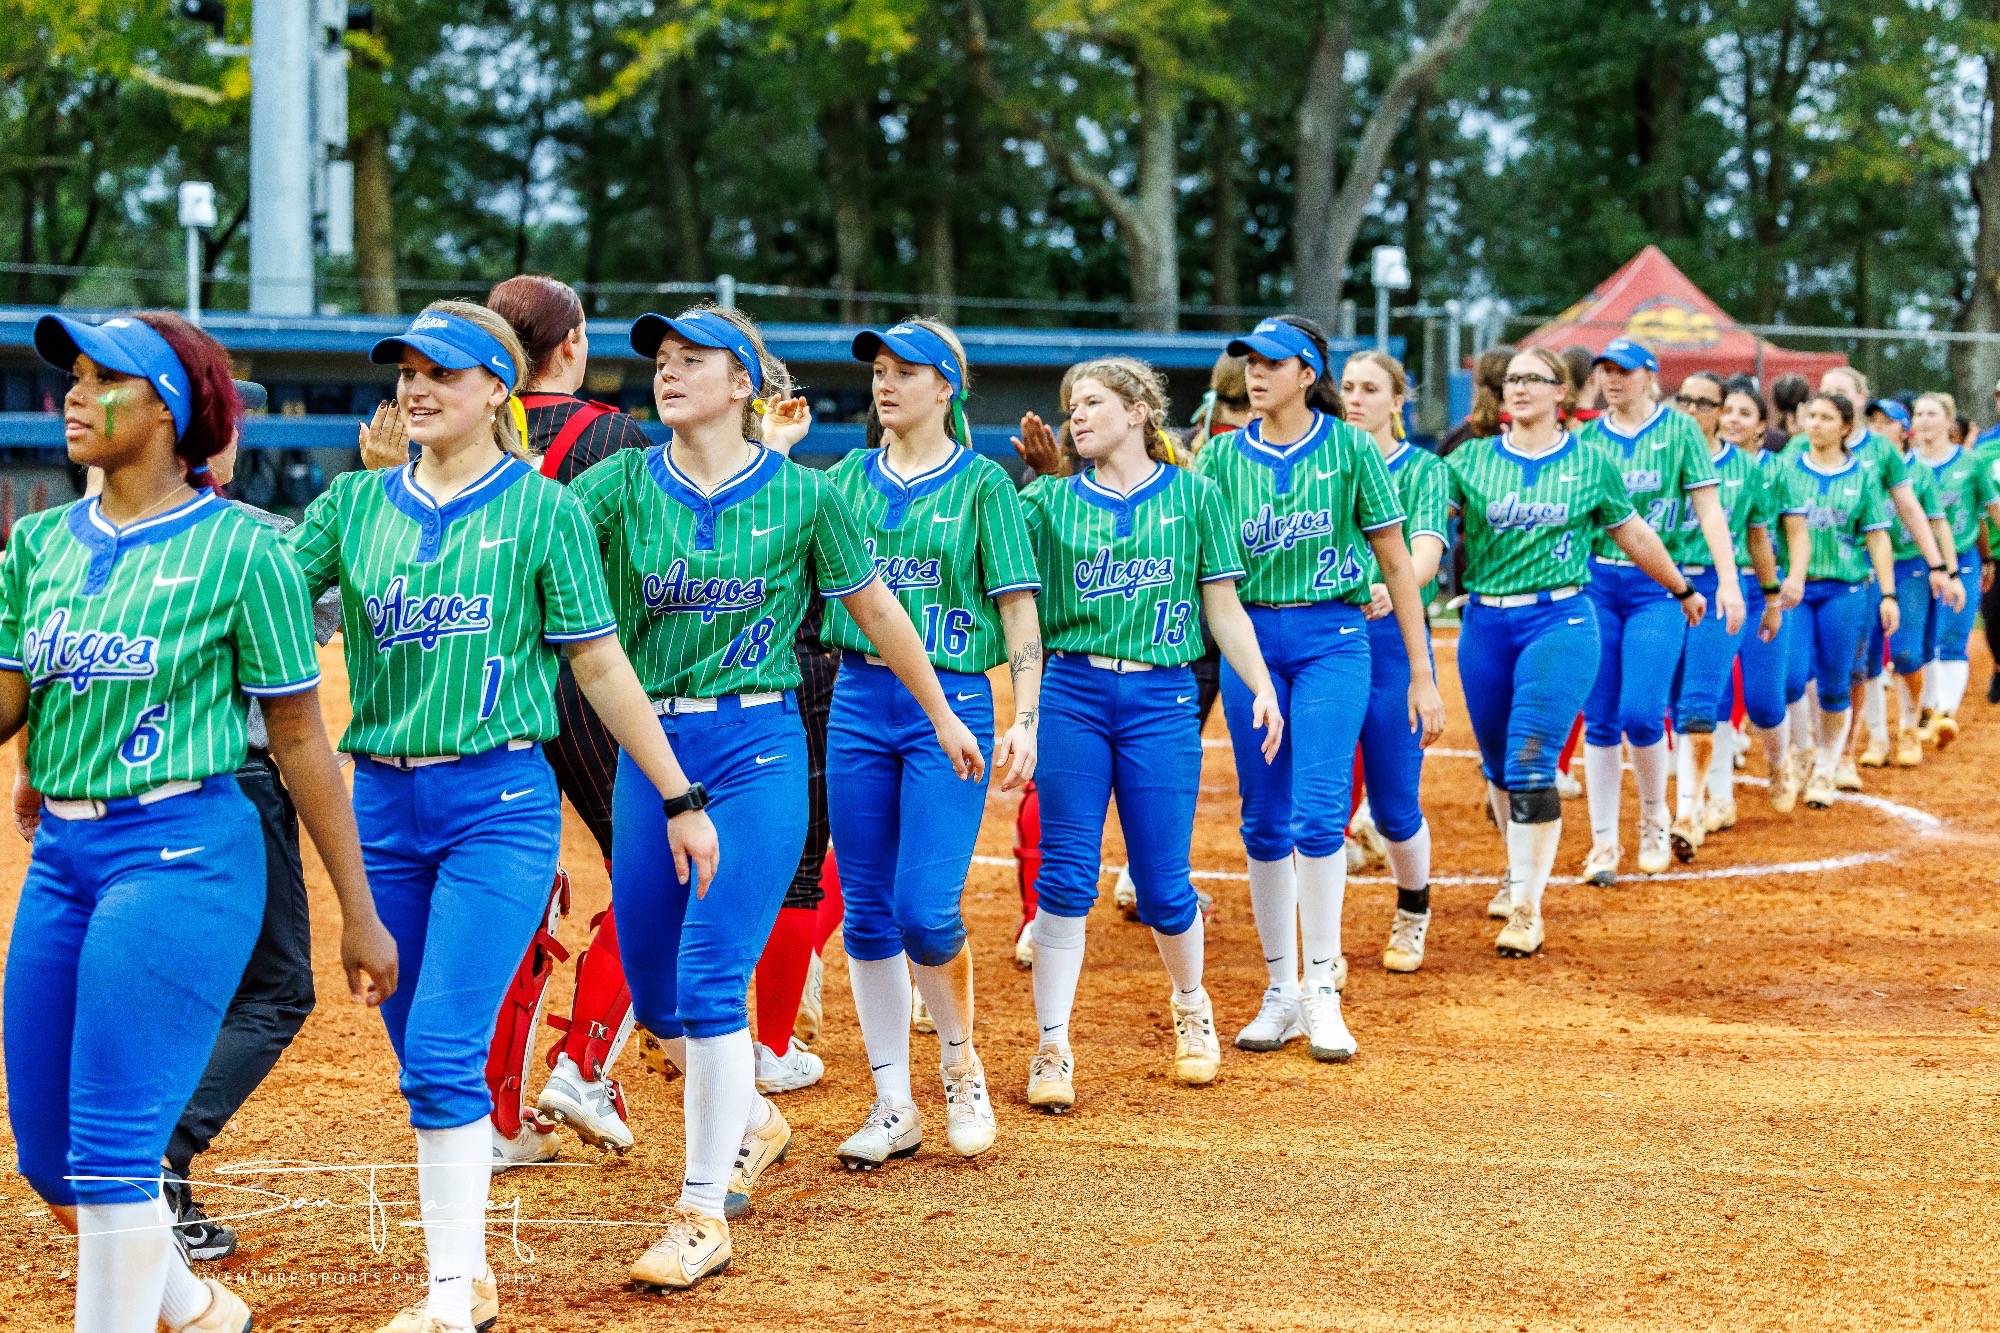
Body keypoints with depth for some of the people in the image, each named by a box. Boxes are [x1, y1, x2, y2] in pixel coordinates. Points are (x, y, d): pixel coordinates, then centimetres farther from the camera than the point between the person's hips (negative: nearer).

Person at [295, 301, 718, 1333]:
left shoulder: (542, 510, 0)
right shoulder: (355, 504, 9)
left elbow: (602, 668, 2)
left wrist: (681, 800, 1)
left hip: (500, 801, -4)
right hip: (382, 803, 4)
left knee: (443, 1052, -12)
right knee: (421, 1055, 9)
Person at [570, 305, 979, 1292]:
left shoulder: (801, 496, -1)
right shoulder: (624, 484, 2)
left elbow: (874, 606, 11)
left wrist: (941, 714, 18)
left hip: (758, 747, -3)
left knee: (709, 976, -12)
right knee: (651, 988, 10)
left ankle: (704, 1213, -2)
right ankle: (751, 1122, 39)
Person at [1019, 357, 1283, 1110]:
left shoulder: (1192, 496, 7)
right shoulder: (1052, 499, 9)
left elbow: (1224, 605, 6)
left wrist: (1263, 687, 0)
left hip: (1161, 700, -1)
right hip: (1072, 694, 1)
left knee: (1163, 883, 3)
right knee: (1065, 877, -3)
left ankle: (1191, 1007, 32)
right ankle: (1052, 1049, 5)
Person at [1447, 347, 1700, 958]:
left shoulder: (1592, 465, 4)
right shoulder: (1472, 461, 4)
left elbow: (1635, 534, 16)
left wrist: (1684, 590, 26)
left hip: (1560, 621, -3)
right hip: (1485, 625, 3)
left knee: (1530, 760, -13)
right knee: (1498, 764, 13)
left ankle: (1527, 909, -10)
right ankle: (1520, 868, 39)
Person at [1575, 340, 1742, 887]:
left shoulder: (1679, 429, 1)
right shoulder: (1587, 438, 9)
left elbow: (1709, 508, -1)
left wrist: (1727, 580, -10)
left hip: (1659, 585, -3)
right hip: (1596, 580, 3)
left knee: (1641, 713, -11)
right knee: (1599, 718, 1)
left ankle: (1654, 820, 13)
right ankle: (1604, 842, 8)